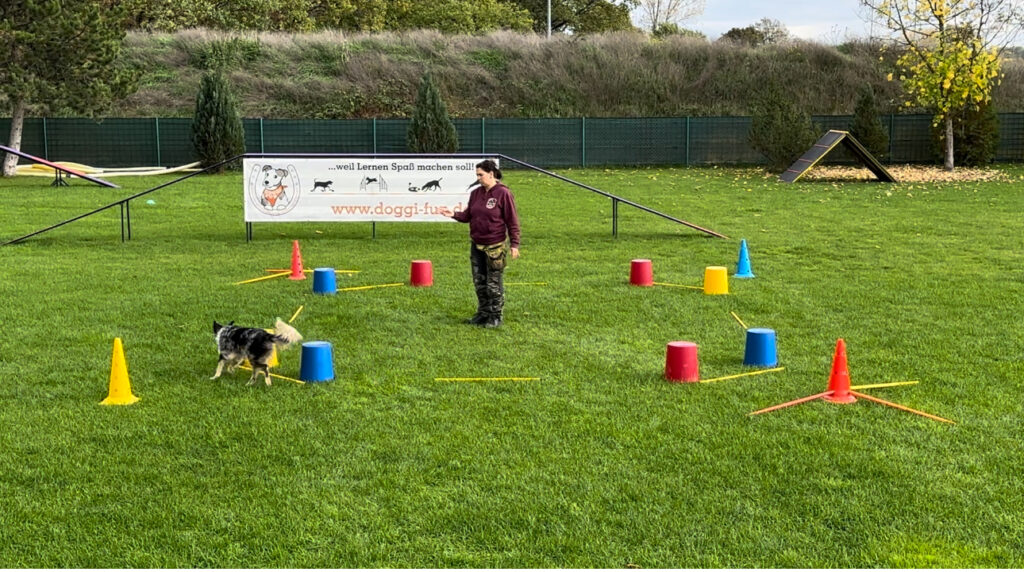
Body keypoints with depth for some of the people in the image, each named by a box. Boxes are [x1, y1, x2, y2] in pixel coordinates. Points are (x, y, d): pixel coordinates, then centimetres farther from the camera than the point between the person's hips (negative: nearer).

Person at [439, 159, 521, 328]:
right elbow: (468, 215, 11)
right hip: (476, 245, 6)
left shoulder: (503, 193, -11)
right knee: (479, 282, 14)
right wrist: (454, 214, -8)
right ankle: (483, 313, 27)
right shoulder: (476, 193, 7)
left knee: (494, 284, 4)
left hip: (495, 247, -6)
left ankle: (495, 317, 16)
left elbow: (512, 221, -10)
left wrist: (514, 244, -12)